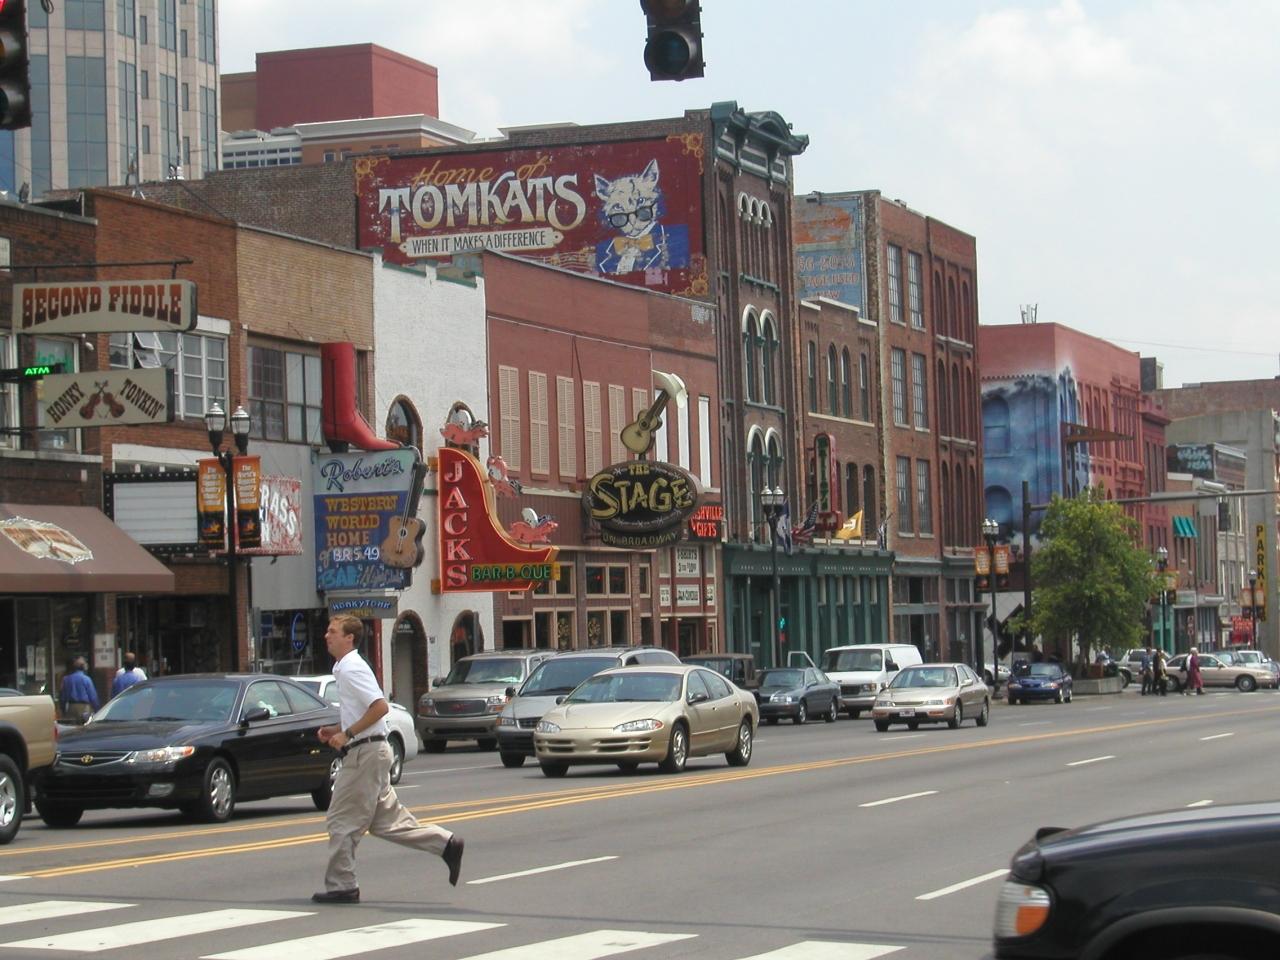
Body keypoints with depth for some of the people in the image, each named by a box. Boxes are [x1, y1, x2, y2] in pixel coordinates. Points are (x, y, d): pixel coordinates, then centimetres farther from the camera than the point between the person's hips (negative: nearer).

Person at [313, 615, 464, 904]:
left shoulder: (352, 669, -14)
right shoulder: (344, 669, 17)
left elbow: (380, 707, -24)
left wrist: (347, 734, -21)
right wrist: (335, 730, 14)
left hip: (365, 753, -10)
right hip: (370, 753, 10)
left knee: (342, 822, -3)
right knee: (385, 820, 12)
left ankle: (341, 886, 3)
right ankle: (447, 844, 11)